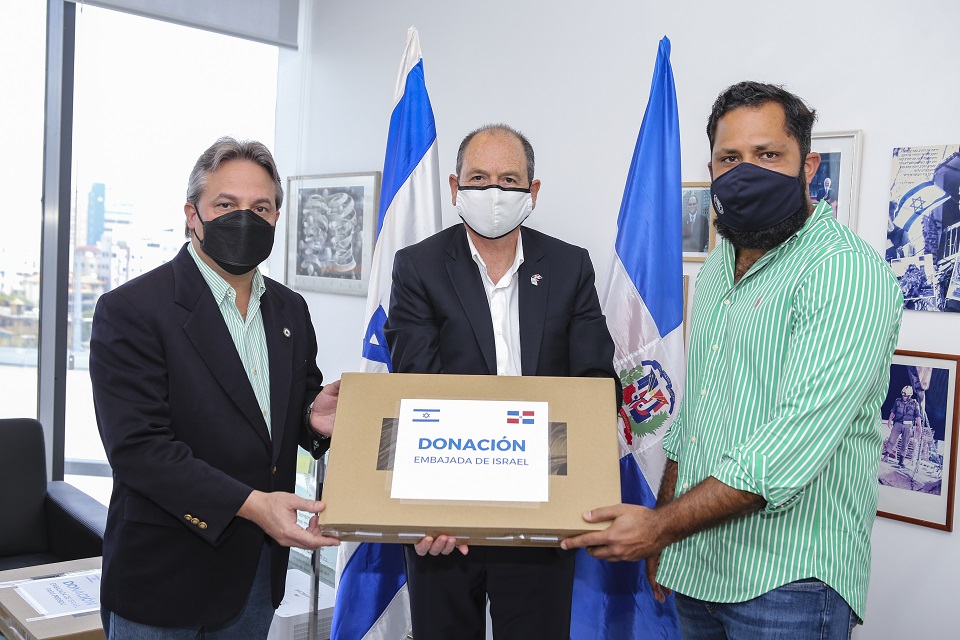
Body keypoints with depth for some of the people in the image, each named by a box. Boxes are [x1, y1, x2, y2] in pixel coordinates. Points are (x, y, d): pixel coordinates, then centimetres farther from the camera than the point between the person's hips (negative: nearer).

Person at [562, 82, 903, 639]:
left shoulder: (850, 274, -17)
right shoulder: (716, 271, 10)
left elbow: (793, 445, -25)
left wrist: (660, 526, -22)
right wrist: (661, 539, 14)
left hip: (786, 581, -7)